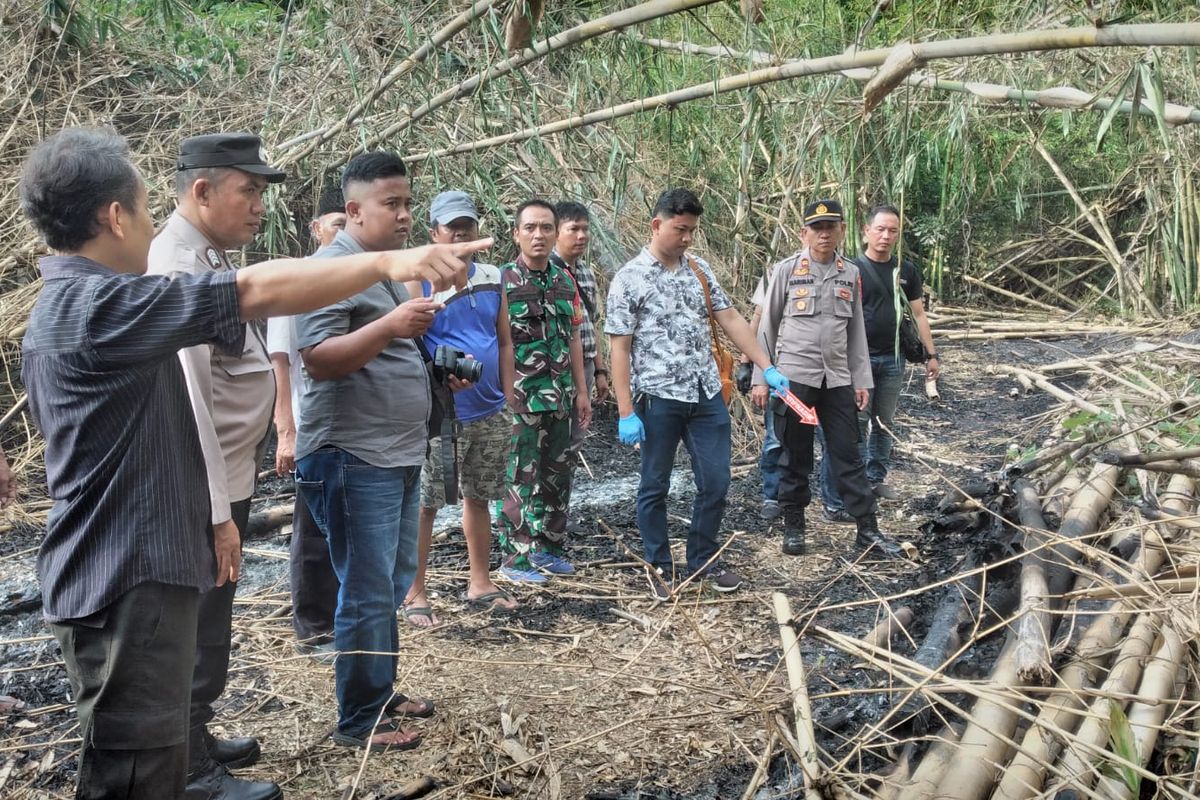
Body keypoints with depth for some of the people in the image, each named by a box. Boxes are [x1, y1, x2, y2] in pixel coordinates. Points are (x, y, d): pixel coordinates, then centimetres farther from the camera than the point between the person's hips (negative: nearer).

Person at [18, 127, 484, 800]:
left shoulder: (65, 307, 16)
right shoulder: (101, 305, -18)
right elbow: (256, 292, -26)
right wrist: (388, 262, -26)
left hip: (127, 567, 11)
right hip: (128, 577, -11)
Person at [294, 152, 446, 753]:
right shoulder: (332, 266, -13)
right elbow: (318, 360, -23)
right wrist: (391, 326, -33)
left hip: (396, 456, 10)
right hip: (355, 460, -10)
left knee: (394, 584, 17)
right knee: (368, 594, -4)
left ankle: (382, 692, 30)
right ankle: (359, 720, 7)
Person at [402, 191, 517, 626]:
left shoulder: (492, 276, 10)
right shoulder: (419, 279, -7)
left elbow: (505, 342, 14)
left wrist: (508, 400, 9)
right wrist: (445, 374, -29)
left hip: (490, 412, 6)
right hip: (441, 413, -6)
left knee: (478, 497, 15)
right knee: (425, 504, -2)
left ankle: (480, 583, 27)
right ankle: (414, 594, 6)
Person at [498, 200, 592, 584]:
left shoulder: (565, 281, 10)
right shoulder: (502, 281, -8)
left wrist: (581, 390, 13)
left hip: (560, 398, 6)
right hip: (521, 399, -6)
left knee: (558, 476, 13)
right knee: (521, 479, -1)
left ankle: (548, 547, 26)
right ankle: (515, 557, 9)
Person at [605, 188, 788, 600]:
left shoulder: (699, 269, 8)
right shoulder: (629, 279, -7)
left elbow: (730, 319, 9)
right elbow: (619, 348, -9)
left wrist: (767, 367, 2)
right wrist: (626, 413, -13)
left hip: (707, 395, 5)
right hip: (658, 398, -5)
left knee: (715, 481, 8)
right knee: (655, 487, 8)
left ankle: (705, 559, 26)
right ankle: (659, 566, 23)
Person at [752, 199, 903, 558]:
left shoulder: (850, 273, 8)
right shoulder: (786, 270, -2)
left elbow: (856, 330, 12)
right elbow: (767, 326, 2)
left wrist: (861, 379, 9)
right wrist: (761, 378, -1)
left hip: (837, 379, 3)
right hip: (794, 376, -3)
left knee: (849, 455, 5)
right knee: (796, 457, 5)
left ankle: (868, 529, 9)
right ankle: (793, 528, 18)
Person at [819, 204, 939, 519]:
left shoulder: (906, 270, 7)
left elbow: (919, 313, 13)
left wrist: (931, 354, 11)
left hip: (892, 359, 5)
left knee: (885, 423, 14)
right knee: (856, 424, -7)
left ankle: (875, 478, 30)